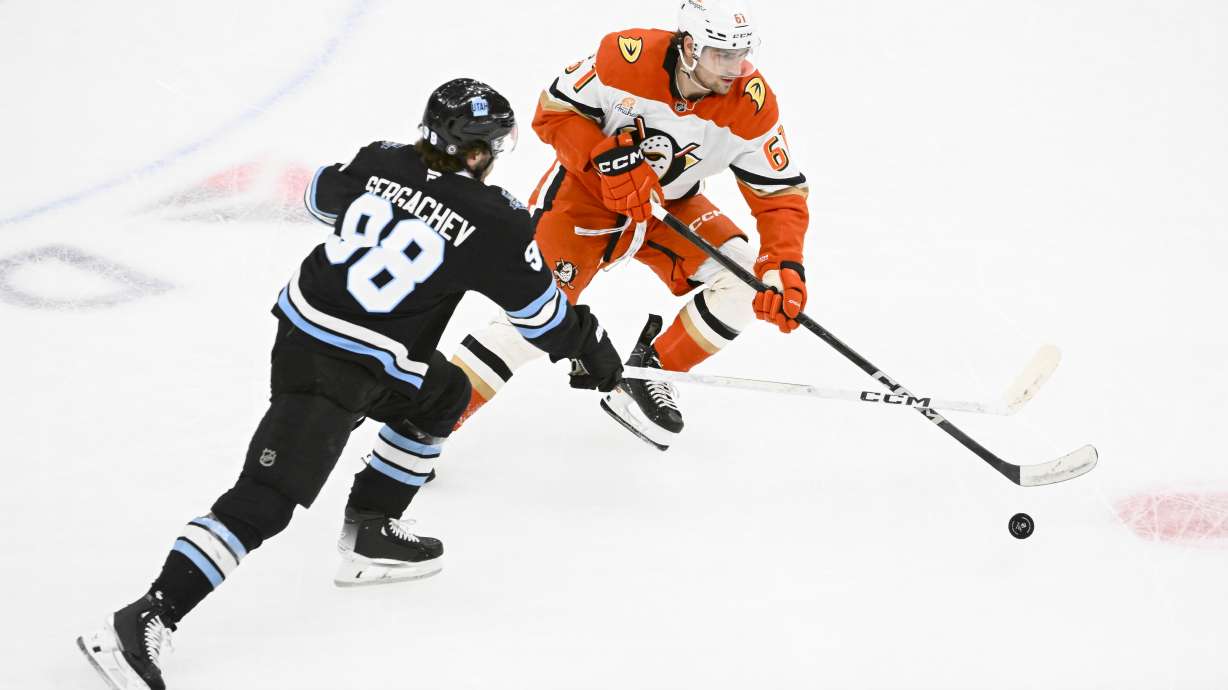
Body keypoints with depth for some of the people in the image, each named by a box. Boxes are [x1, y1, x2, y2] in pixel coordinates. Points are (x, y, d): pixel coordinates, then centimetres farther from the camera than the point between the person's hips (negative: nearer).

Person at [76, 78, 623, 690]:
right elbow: (540, 311, -1)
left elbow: (323, 197, 23)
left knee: (443, 397, 26)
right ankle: (137, 626, -17)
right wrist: (591, 346, 17)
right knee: (263, 502, -11)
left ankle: (368, 535, 31)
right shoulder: (491, 221, -13)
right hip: (332, 374, -8)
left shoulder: (381, 162, 2)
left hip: (306, 321, 8)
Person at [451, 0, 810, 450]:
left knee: (744, 282, -16)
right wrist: (608, 159, -31)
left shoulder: (752, 105, -21)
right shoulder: (627, 57, -28)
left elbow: (780, 194, -15)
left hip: (671, 205, 4)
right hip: (587, 189, -4)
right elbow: (554, 111, -16)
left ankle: (645, 377, 1)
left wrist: (785, 268, -30)